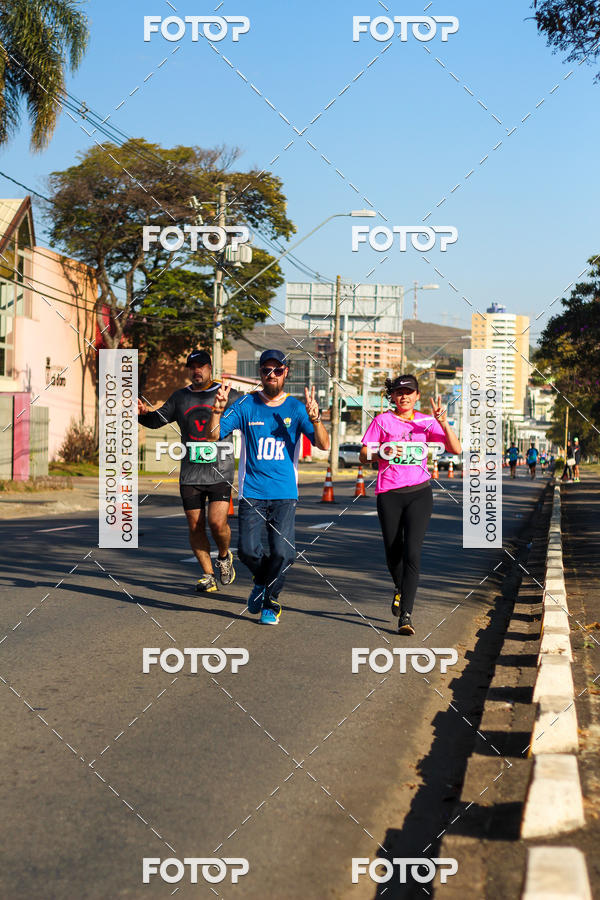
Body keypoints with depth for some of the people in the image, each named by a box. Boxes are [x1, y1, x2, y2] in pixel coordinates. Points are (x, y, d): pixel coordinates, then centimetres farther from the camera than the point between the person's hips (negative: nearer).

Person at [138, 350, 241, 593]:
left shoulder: (228, 395, 2)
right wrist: (143, 414, -3)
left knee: (217, 523, -15)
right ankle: (208, 574, 17)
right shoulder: (180, 397, 13)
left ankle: (224, 556, 16)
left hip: (220, 471, -3)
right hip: (190, 473, 4)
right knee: (195, 526, 3)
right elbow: (158, 419, 18)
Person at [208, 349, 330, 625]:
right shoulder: (245, 405, 4)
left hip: (285, 493, 0)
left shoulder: (296, 408, 4)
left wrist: (314, 417, -24)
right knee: (248, 550, -10)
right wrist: (218, 409, -19)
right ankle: (261, 579, 25)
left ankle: (270, 601, 17)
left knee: (283, 553, -9)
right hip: (251, 492, 0)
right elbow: (214, 435, -1)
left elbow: (324, 445, -6)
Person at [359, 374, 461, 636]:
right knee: (393, 553, 8)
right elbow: (364, 455, 4)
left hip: (419, 493, 0)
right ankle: (400, 588, 41)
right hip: (389, 494, 0)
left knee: (412, 553, -13)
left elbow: (456, 449, 1)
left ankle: (405, 615, -13)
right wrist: (383, 451, -16)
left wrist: (443, 423, -13)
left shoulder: (426, 421, 9)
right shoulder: (382, 420, 5)